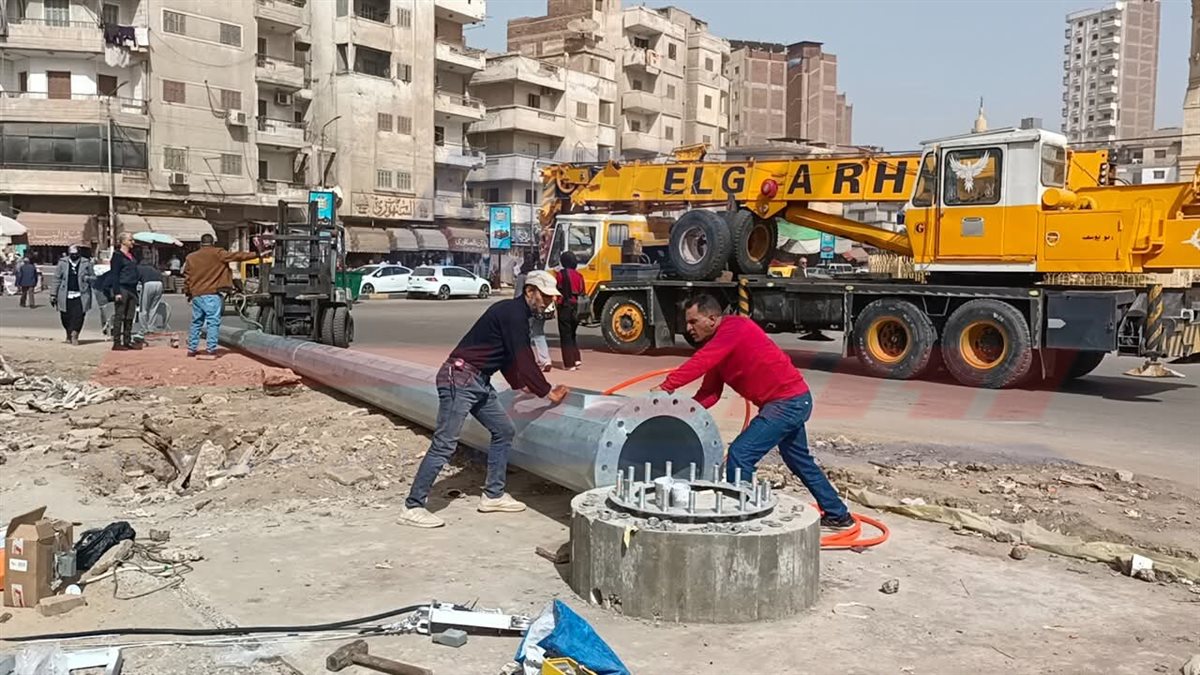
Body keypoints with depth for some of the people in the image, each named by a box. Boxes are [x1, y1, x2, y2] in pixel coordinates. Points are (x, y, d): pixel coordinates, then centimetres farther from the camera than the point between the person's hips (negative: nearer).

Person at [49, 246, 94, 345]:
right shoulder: (62, 263, 6)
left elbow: (94, 278, 12)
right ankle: (69, 334, 27)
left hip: (80, 295, -1)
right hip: (66, 296, 1)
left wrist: (86, 278, -11)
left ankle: (74, 334, 1)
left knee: (78, 316, -12)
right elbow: (57, 279, 7)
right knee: (66, 317, 6)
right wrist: (53, 295, 5)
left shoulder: (86, 263, 4)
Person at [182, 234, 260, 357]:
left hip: (196, 295, 6)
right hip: (211, 294, -5)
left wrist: (188, 292, 24)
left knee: (196, 322, 14)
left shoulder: (191, 257, 12)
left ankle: (192, 349, 17)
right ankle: (211, 348, -11)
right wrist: (256, 255, -2)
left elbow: (187, 277, 14)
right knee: (213, 322, -4)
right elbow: (236, 256, -5)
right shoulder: (217, 254, -2)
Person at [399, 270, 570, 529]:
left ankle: (493, 495, 20)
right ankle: (413, 507, -6)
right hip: (459, 378, -11)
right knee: (444, 444, -11)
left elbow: (508, 356, 28)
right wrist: (548, 392, -8)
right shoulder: (513, 313, -13)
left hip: (479, 382, 11)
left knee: (504, 430, 13)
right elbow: (524, 359, -15)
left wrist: (519, 383, 24)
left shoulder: (516, 314, 17)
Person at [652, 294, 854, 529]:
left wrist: (667, 386, -34)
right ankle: (838, 515, 39)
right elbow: (710, 393, 4)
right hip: (793, 401, 11)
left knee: (740, 454, -15)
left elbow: (701, 362, -33)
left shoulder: (734, 328, -18)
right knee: (800, 461, 24)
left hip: (788, 402, -11)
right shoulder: (718, 343, 10)